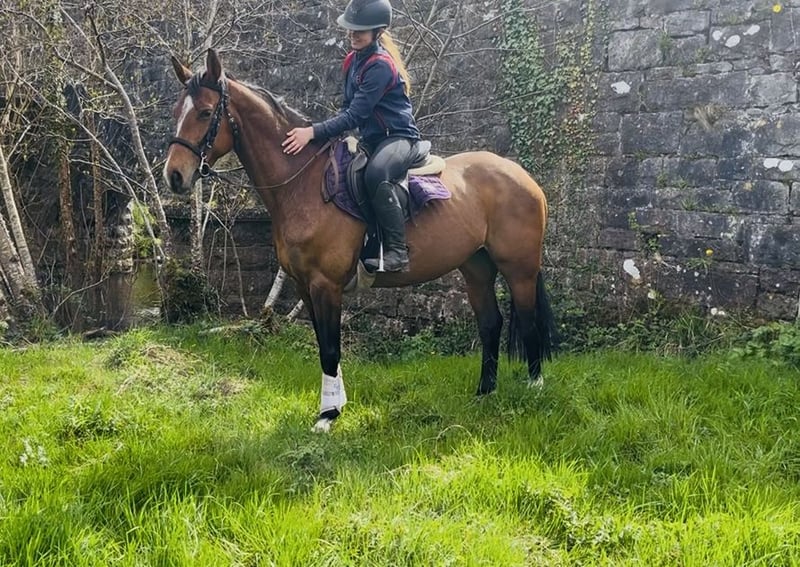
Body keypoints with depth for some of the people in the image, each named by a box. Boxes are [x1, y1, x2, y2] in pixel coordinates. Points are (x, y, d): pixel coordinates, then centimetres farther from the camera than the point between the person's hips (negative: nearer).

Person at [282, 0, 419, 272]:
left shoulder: (381, 65, -20)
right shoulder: (353, 60, 8)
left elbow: (355, 115, -25)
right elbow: (348, 106, 16)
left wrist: (313, 132, -31)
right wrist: (328, 132, -3)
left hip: (398, 137, -10)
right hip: (370, 139, 10)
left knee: (375, 174, -40)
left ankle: (397, 252, -34)